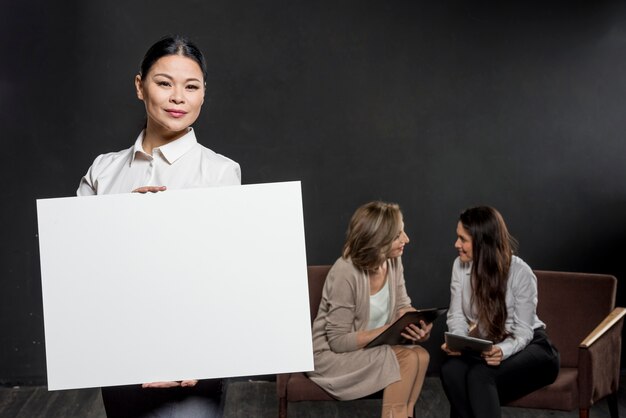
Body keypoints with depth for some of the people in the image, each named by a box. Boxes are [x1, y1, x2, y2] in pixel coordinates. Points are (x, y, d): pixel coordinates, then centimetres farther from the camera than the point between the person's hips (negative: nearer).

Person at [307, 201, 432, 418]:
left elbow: (402, 306, 5)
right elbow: (338, 341, -23)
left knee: (420, 355, -20)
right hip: (332, 355, -7)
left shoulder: (393, 261, -5)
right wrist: (390, 329, -27)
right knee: (407, 359, -24)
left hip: (372, 346, 7)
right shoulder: (346, 272, -26)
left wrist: (416, 324, -19)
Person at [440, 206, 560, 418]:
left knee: (480, 375, -35)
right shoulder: (460, 265, -4)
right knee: (450, 368, -30)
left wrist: (502, 351, -36)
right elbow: (457, 315, 0)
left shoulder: (520, 272, -18)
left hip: (527, 346, -4)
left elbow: (523, 332, -15)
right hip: (484, 348, 4)